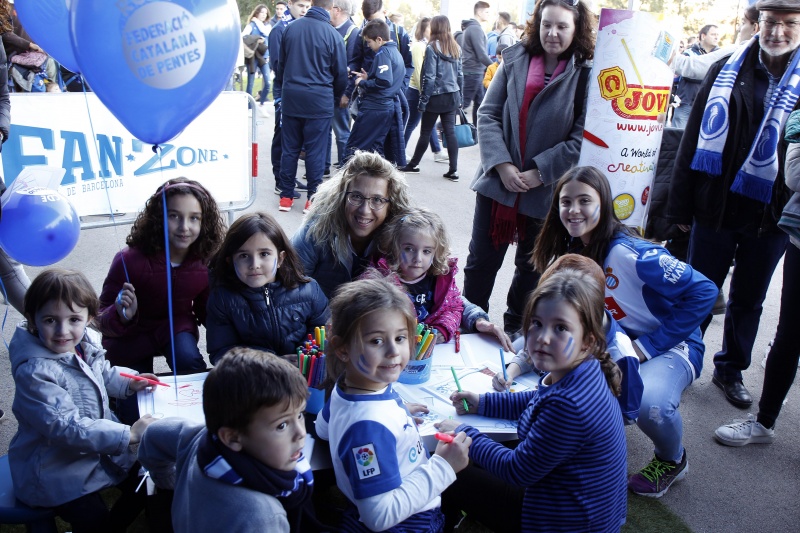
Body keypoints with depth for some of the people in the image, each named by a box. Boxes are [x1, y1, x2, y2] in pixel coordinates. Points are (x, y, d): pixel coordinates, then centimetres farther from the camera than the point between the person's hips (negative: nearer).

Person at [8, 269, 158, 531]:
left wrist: (129, 381, -5)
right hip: (57, 468, -7)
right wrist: (128, 435, -33)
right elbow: (65, 428, -33)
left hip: (99, 448, 8)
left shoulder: (86, 341, -7)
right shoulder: (34, 371, -31)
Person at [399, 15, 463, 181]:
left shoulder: (432, 48, -11)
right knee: (450, 132, 3)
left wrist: (423, 100, -9)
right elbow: (460, 74, 11)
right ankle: (453, 170, 0)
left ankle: (413, 165, 20)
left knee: (425, 133, 6)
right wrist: (459, 97, 18)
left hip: (436, 97, -5)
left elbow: (429, 78, -13)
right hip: (452, 97, 5)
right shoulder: (456, 48, 7)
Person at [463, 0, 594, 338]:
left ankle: (515, 329, 36)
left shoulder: (586, 75, -8)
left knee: (530, 267, 16)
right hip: (498, 181, 2)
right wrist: (502, 165, -13)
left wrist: (539, 172, -16)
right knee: (481, 260, 10)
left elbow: (582, 138, -12)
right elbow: (488, 114, -1)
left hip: (546, 192, -2)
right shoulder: (515, 61, 2)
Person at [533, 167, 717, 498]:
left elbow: (703, 291, -28)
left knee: (648, 403, -38)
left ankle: (672, 460, -1)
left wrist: (648, 346, -24)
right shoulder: (573, 250, -5)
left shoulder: (628, 252, -28)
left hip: (670, 347, -7)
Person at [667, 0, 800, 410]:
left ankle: (731, 370, 33)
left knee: (748, 300, 15)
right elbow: (693, 138, 0)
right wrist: (680, 206, -3)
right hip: (716, 206, 0)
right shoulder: (727, 70, 0)